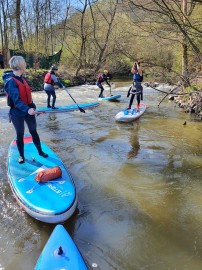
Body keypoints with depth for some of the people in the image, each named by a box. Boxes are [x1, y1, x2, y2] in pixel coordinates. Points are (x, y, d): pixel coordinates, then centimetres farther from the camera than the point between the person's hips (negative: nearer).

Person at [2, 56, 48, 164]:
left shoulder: (22, 78, 4)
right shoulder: (10, 81, -21)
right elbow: (16, 99, -30)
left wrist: (32, 106, 12)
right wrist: (27, 109, -41)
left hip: (28, 109, 7)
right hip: (17, 112, -7)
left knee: (34, 131, 15)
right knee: (20, 135, 8)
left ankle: (40, 151, 30)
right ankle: (21, 156, 26)